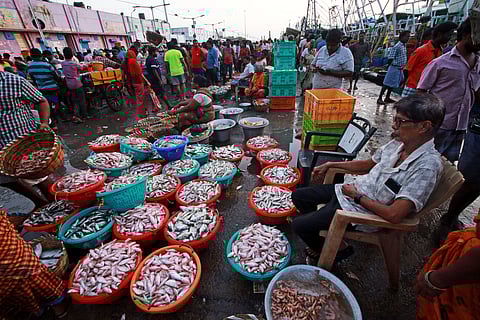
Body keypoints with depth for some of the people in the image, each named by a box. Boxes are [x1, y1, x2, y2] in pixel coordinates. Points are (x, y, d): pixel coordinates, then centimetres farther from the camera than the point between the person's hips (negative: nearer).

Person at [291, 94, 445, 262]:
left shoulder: (427, 165, -25)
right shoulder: (399, 142, -4)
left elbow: (394, 215, -29)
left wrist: (358, 196, -16)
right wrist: (330, 164, 12)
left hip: (362, 211, -7)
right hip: (353, 189, 7)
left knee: (298, 225, -7)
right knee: (298, 196, 9)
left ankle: (340, 249, 19)